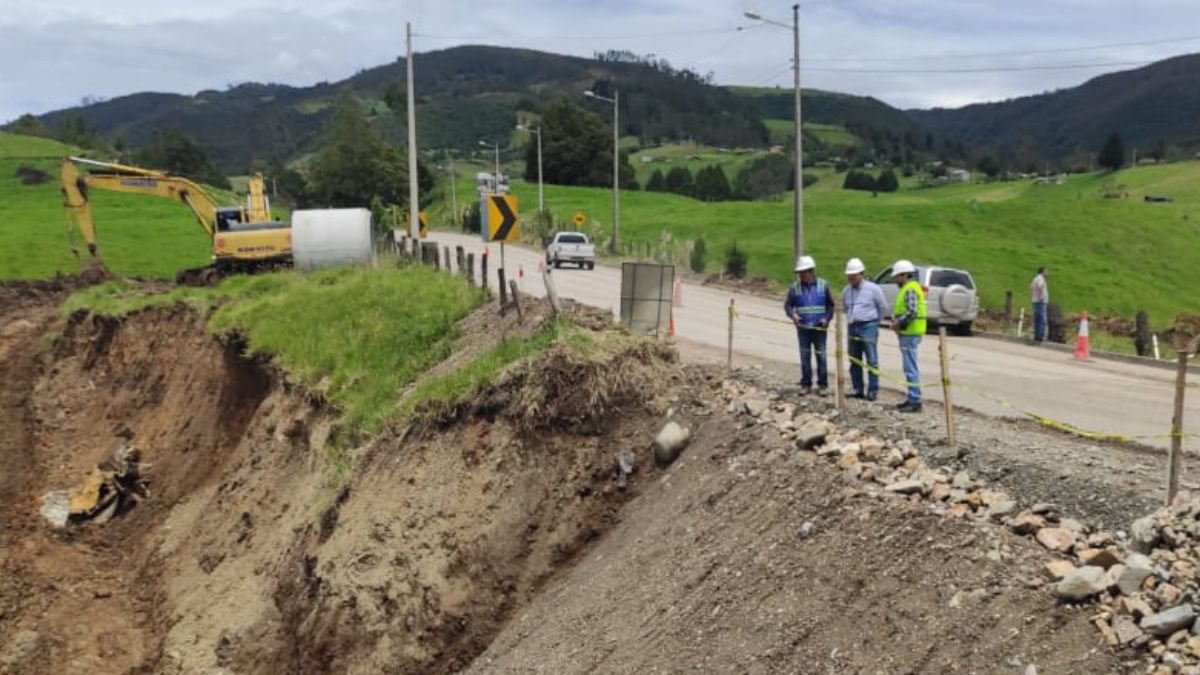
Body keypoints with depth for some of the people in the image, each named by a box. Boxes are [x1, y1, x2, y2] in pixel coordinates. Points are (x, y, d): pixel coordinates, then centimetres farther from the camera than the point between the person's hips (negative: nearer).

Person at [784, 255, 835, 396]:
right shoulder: (795, 287, 2)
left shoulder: (823, 285, 1)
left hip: (819, 328, -1)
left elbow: (830, 305, 7)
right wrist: (793, 315, -16)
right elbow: (787, 305, 4)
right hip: (803, 328, 1)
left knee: (821, 356, 0)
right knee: (805, 357, 5)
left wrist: (827, 318, -8)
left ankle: (823, 385, 7)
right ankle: (806, 384, 13)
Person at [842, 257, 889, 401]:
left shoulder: (873, 289, -5)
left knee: (872, 361, -5)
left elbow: (883, 307, 4)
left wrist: (874, 321, 11)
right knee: (854, 361, 9)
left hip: (868, 327, -6)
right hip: (853, 328, 6)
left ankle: (873, 391, -3)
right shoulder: (846, 292, 11)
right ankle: (857, 389, 17)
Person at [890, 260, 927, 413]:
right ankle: (912, 398, 22)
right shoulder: (907, 288, 18)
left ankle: (915, 402, -7)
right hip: (908, 333, 11)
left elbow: (912, 312, -25)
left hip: (910, 334, -11)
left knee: (911, 368, -9)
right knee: (910, 367, 15)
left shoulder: (910, 289, -15)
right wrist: (896, 320, 9)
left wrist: (899, 323, -15)